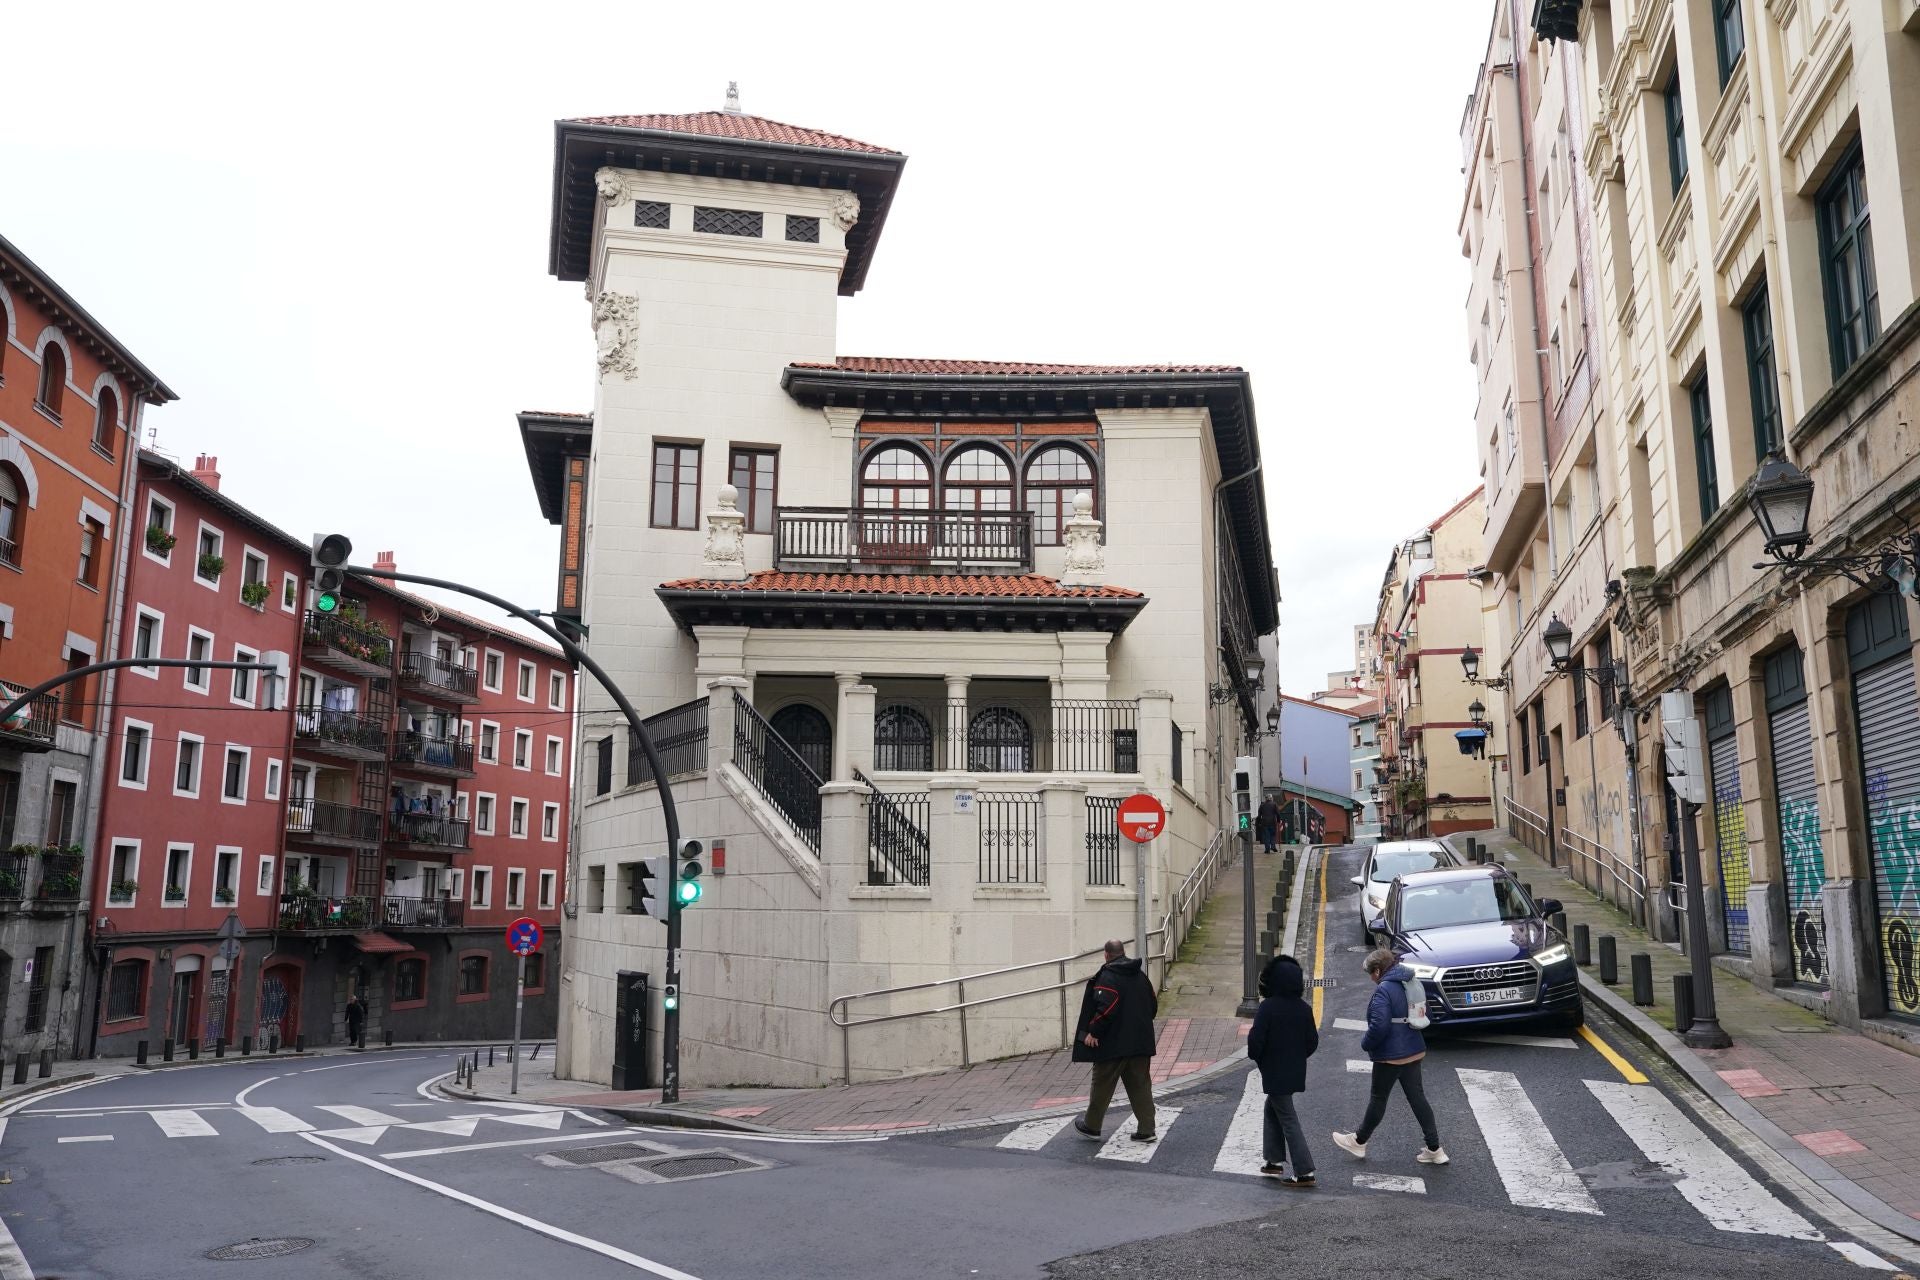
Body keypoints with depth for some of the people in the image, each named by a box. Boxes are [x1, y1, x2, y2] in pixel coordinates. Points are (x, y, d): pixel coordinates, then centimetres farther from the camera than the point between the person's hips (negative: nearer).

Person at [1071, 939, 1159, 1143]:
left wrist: (1093, 1032, -15)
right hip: (1140, 1041, 6)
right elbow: (1153, 1005, 16)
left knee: (1103, 1084, 7)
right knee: (1140, 1085, 11)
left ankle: (1092, 1126, 19)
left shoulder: (1107, 977, -14)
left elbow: (1106, 1009, -24)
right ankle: (1146, 1129, 9)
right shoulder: (1140, 975, 10)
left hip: (1113, 1044, -6)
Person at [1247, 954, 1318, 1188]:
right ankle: (1275, 1160, 28)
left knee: (1288, 1120, -1)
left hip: (1274, 1072, -7)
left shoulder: (1268, 1007, -20)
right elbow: (1312, 1041, 4)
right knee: (1272, 1109, 23)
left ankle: (1305, 1172, -2)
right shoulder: (1304, 1008, -2)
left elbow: (1256, 1039, -20)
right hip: (1295, 1072, 7)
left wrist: (1255, 1056, 0)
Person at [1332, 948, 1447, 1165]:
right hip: (1413, 1051, 8)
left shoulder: (1383, 990, -20)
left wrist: (1365, 1044, -10)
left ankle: (1358, 1142, 24)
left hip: (1390, 1055, -8)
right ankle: (1434, 1149, 12)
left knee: (1378, 1099, 7)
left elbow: (1379, 1026, -26)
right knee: (1417, 1098, 11)